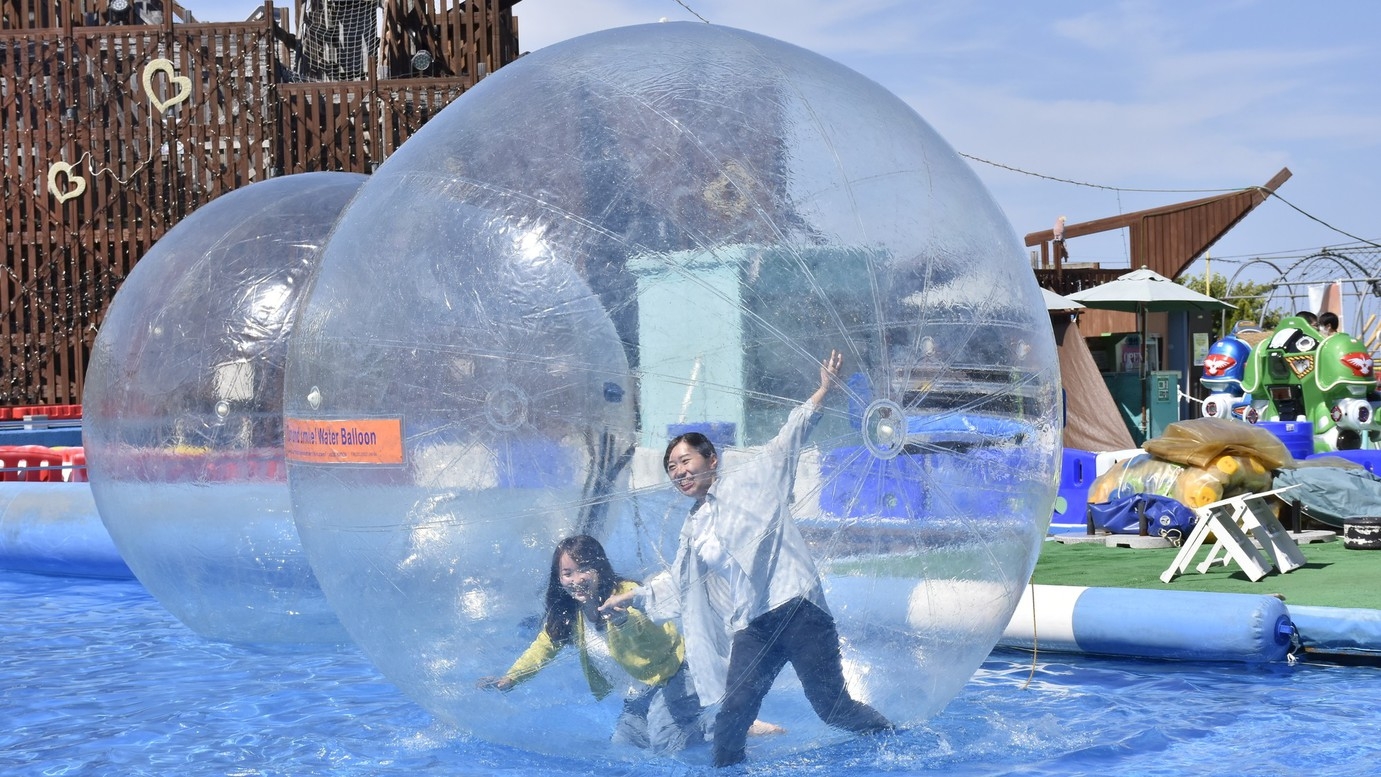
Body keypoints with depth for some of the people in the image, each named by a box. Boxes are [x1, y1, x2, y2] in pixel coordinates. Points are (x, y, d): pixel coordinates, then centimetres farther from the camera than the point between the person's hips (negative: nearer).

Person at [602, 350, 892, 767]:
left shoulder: (752, 479, 8)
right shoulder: (693, 529, 22)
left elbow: (790, 436, 4)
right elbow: (675, 580, 35)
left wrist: (824, 388, -3)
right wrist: (632, 596, 30)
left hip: (797, 607, -5)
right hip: (751, 629, 5)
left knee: (833, 705, -6)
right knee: (732, 713, -10)